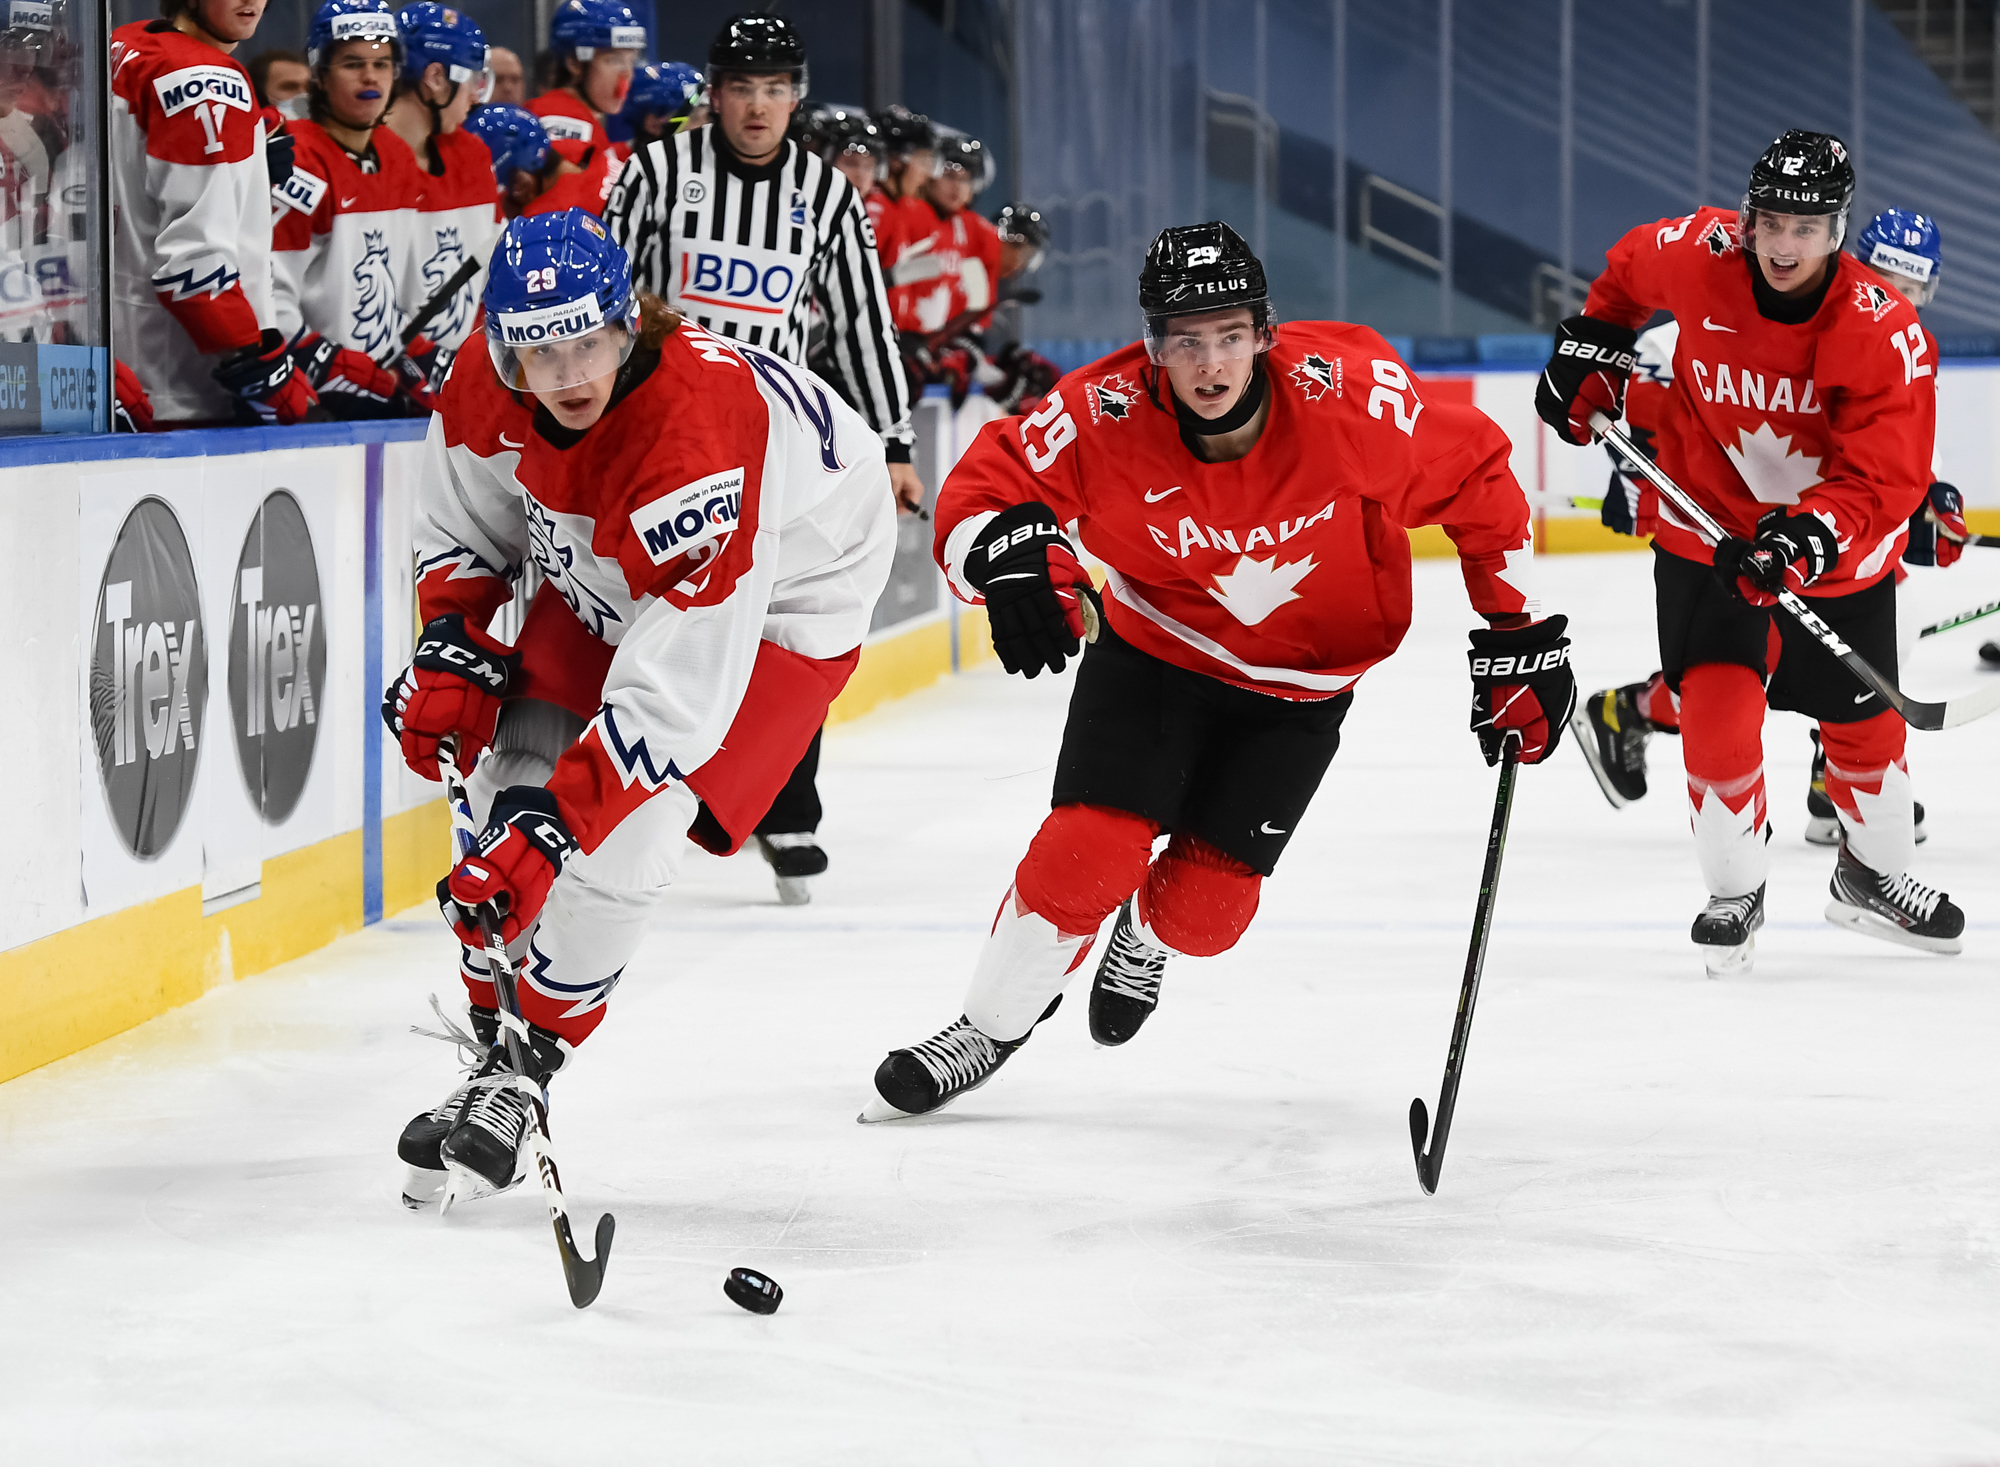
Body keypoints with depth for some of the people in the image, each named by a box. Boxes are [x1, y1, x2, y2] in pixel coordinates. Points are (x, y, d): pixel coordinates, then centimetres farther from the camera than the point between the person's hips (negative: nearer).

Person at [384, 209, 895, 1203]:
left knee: (617, 836, -20)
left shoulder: (697, 442, -43)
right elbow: (465, 519, 4)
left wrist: (553, 821, -43)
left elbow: (679, 693, -41)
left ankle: (520, 1084, -4)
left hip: (781, 596, -7)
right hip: (603, 577, 7)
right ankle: (488, 1056, 16)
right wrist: (451, 647, -9)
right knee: (510, 777, -4)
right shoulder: (488, 388, -21)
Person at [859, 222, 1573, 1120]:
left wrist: (1519, 633, -9)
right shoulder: (1107, 417, -26)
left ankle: (1144, 941, 37)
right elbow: (981, 489, -18)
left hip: (1298, 690, 0)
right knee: (1087, 851, -16)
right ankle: (986, 1030, 9)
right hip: (1153, 652, 0)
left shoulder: (1349, 396, -27)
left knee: (1206, 901, -2)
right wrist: (1008, 557, -42)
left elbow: (1476, 478, -13)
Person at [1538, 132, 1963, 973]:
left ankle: (1873, 877, 41)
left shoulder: (1886, 334, -26)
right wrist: (1591, 345, 7)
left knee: (1863, 725, 14)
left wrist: (1815, 535, -43)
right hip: (1708, 526, 0)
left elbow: (1886, 481, -28)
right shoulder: (1699, 256, -20)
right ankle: (1734, 893, 7)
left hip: (1836, 547, 0)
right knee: (1719, 713, -15)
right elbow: (1629, 270, 7)